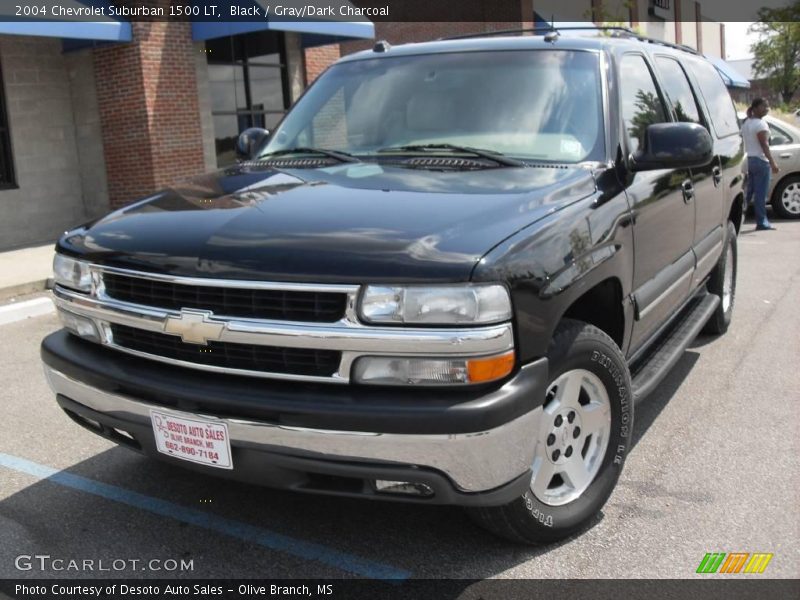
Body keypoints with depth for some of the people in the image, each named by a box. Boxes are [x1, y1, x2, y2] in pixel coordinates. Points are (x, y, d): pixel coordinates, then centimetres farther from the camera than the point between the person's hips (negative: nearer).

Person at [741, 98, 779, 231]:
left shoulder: (746, 123, 14)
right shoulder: (760, 124, -12)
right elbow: (764, 145, -18)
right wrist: (773, 163, -20)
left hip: (748, 159, 9)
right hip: (760, 161, -9)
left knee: (748, 191, 11)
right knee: (760, 193, -4)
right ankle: (762, 222, -1)